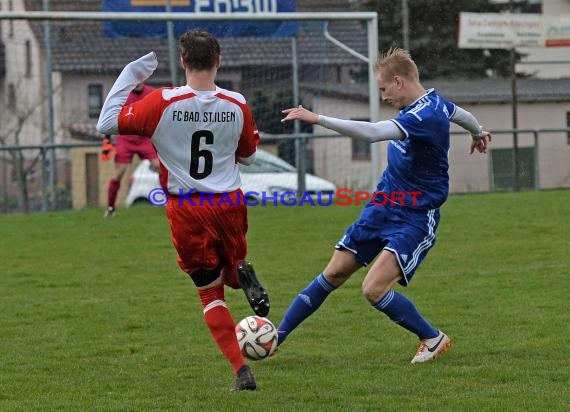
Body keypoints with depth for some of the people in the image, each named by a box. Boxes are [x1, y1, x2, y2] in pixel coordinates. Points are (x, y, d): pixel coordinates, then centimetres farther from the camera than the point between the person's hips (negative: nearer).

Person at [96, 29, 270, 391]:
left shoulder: (162, 102, -13)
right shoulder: (237, 105, -3)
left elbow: (107, 123, -7)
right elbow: (249, 156, 12)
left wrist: (128, 77, 2)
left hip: (187, 211, -2)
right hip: (230, 204, 2)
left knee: (211, 293, 9)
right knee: (231, 269, 28)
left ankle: (242, 371, -6)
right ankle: (244, 274, -10)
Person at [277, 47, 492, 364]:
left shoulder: (425, 115, -27)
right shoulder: (433, 101, 3)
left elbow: (372, 132, -40)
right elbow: (459, 113, 27)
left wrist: (315, 118, -41)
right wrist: (478, 133, 50)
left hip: (415, 219, -9)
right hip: (381, 207, 9)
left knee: (374, 289, -19)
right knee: (335, 272, 7)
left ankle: (433, 339, 3)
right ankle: (277, 337, 13)